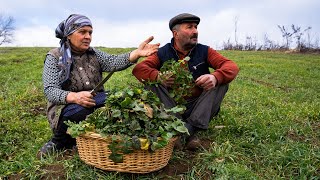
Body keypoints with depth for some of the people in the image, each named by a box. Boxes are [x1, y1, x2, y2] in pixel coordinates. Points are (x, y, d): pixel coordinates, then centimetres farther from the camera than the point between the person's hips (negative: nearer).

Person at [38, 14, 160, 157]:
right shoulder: (54, 57, -3)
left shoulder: (94, 54, 9)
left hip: (96, 103, 5)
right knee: (82, 111, -37)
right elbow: (50, 91, -14)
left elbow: (114, 62, -11)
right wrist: (74, 97, -36)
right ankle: (59, 142, -8)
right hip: (66, 107, -4)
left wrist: (137, 53, -31)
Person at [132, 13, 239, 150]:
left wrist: (215, 77, -32)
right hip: (170, 107, -1)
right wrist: (157, 76, -34)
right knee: (151, 81, -20)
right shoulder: (163, 53, 0)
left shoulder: (204, 51, 3)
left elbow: (232, 66, -8)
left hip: (197, 106, 1)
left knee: (222, 79, -17)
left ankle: (191, 128, -27)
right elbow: (138, 68, -11)